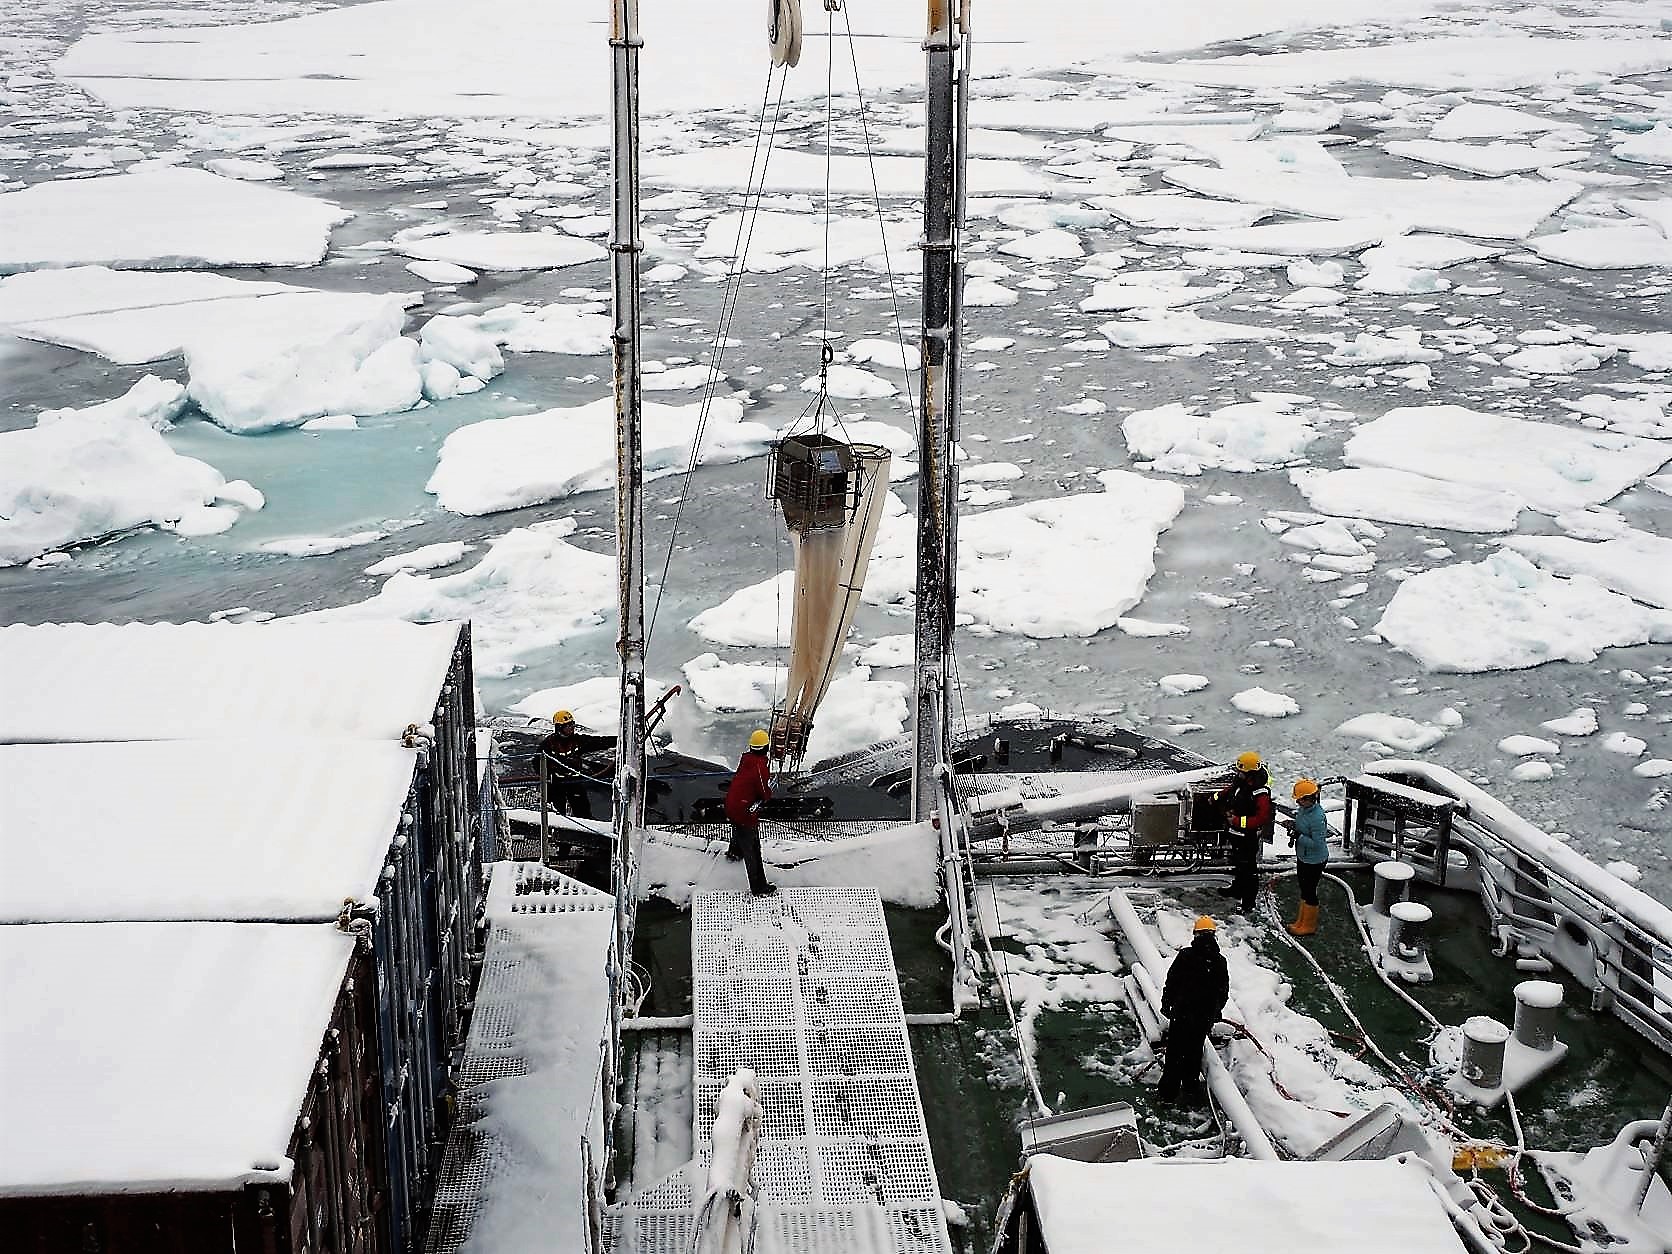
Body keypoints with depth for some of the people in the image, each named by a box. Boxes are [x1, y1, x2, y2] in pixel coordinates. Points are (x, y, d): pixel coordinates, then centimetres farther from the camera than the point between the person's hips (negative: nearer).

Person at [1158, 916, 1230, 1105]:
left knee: (1174, 1052, 6)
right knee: (1194, 1051, 18)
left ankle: (1168, 1091, 9)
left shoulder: (1185, 956, -12)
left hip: (1182, 1011, -3)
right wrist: (1215, 1011, 22)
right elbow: (1224, 990, 7)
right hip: (1206, 1016, 3)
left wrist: (1166, 1004, 8)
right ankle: (1191, 1089, 25)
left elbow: (1171, 981, -6)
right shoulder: (1219, 961, -2)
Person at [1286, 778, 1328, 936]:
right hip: (1303, 857, 9)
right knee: (1304, 889, 22)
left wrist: (1298, 836, -27)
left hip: (1314, 861, -9)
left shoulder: (1317, 817, -31)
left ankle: (1309, 926, 25)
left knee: (1309, 892, 7)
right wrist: (1294, 824, -4)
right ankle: (1302, 920, 39)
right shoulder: (1303, 809, -4)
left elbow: (1317, 843, -29)